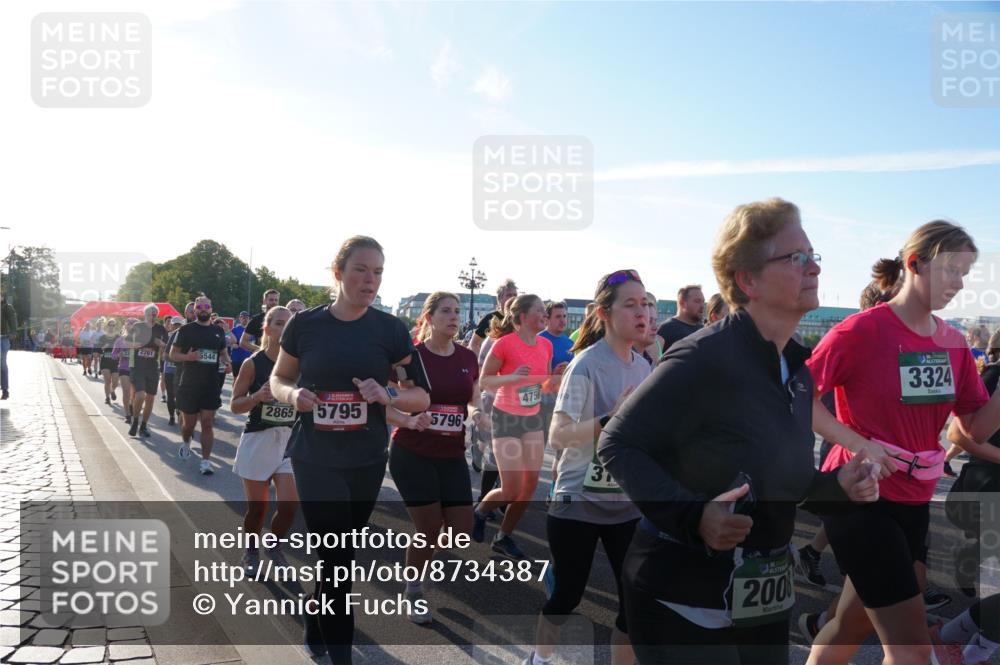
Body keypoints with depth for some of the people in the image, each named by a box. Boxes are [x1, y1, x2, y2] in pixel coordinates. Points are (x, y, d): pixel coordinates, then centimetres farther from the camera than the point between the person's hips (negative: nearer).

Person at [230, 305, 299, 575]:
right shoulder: (253, 363, -5)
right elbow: (235, 405, -3)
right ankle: (251, 551, 33)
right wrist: (258, 396, -20)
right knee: (257, 507, 7)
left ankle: (274, 545, 23)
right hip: (258, 440, -1)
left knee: (290, 503, -7)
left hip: (291, 440, 2)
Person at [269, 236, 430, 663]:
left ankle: (316, 620, 47)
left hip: (367, 462, 2)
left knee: (339, 552, 19)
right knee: (336, 557, -4)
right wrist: (292, 394, -15)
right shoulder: (305, 324, -5)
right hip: (314, 459, -2)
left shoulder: (390, 329, -5)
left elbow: (423, 397, -4)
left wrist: (387, 395, -24)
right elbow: (277, 379, 8)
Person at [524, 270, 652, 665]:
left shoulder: (644, 367, 3)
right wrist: (611, 419, -34)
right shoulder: (587, 365, -17)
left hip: (628, 505, 5)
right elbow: (557, 437, -23)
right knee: (567, 594, 10)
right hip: (578, 504, -5)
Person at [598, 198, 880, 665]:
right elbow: (616, 444, -19)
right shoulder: (703, 358, -22)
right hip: (684, 597, -8)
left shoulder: (798, 369, 5)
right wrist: (693, 515, -30)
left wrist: (839, 487, -3)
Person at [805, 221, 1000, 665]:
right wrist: (859, 444, -21)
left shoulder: (953, 343, 5)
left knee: (852, 627, 18)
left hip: (914, 503, 7)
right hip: (860, 497, -7)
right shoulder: (862, 330, -15)